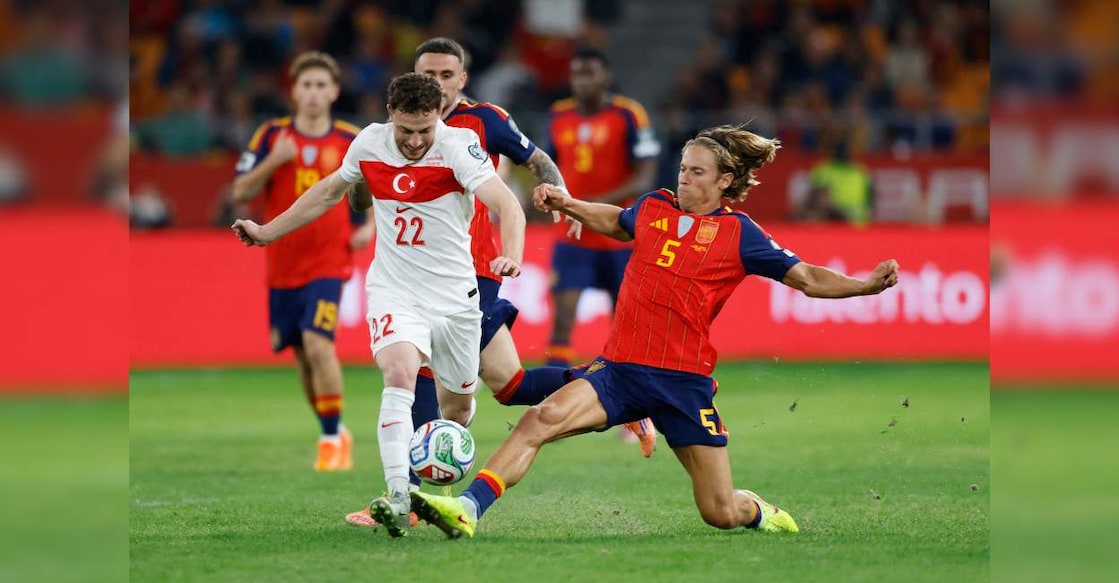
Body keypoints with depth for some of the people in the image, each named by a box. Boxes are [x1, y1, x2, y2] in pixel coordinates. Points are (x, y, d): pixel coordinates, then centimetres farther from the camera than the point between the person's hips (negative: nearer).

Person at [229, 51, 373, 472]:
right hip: (282, 265, 2)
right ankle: (337, 434, 28)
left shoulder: (351, 141, 0)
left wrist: (369, 227, 0)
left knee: (317, 342, -20)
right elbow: (240, 193, -4)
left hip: (329, 262, -2)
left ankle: (332, 438, -10)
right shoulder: (272, 135, 1)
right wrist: (273, 161, -18)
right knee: (301, 354, 8)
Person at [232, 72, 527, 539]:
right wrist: (269, 231, 22)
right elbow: (330, 190, 17)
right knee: (399, 376, -27)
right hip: (394, 292, 0)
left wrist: (511, 256, -49)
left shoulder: (457, 147, -16)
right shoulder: (369, 143, -4)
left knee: (458, 406, 13)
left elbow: (506, 205, -29)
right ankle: (397, 500, -38)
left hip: (454, 295, 0)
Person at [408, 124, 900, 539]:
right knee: (541, 419, -25)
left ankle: (760, 513, 38)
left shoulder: (738, 233, 0)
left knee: (721, 514, 1)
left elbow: (808, 279, 1)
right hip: (621, 367, 2)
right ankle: (467, 509, -32)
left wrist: (867, 285, -13)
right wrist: (565, 205, 25)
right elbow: (616, 223, 35)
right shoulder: (653, 207, 10)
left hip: (684, 380, -2)